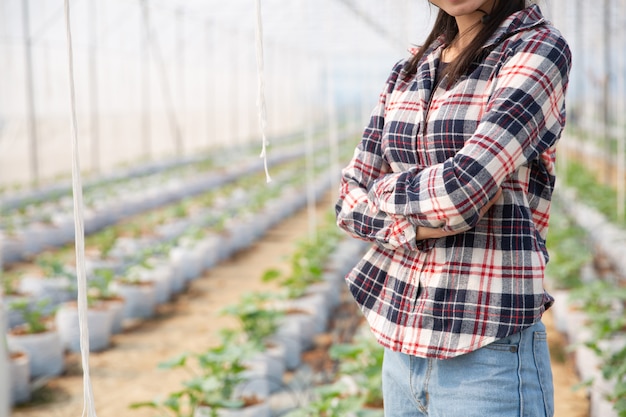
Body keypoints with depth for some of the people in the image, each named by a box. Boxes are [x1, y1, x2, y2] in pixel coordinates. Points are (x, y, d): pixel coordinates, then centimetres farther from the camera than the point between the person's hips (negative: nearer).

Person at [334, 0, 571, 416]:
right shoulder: (408, 71, 9)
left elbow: (464, 187, -21)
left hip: (489, 353, -5)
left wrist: (388, 188, -3)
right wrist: (415, 228, -12)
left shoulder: (538, 48, -9)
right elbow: (351, 200, 6)